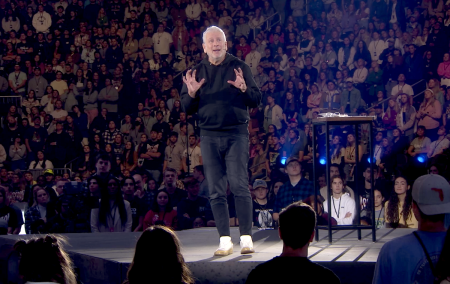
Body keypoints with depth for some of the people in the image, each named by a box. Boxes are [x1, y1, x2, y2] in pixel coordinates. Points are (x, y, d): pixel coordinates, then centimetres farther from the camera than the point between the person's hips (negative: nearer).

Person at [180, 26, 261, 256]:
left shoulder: (239, 67, 6)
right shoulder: (196, 72, 12)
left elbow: (256, 101, 3)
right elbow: (187, 108, 10)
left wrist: (243, 88, -16)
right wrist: (191, 93, -10)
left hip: (236, 134, -3)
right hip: (209, 136, 3)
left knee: (239, 185, -10)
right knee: (216, 191, 1)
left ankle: (246, 238, -8)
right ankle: (225, 240, 4)